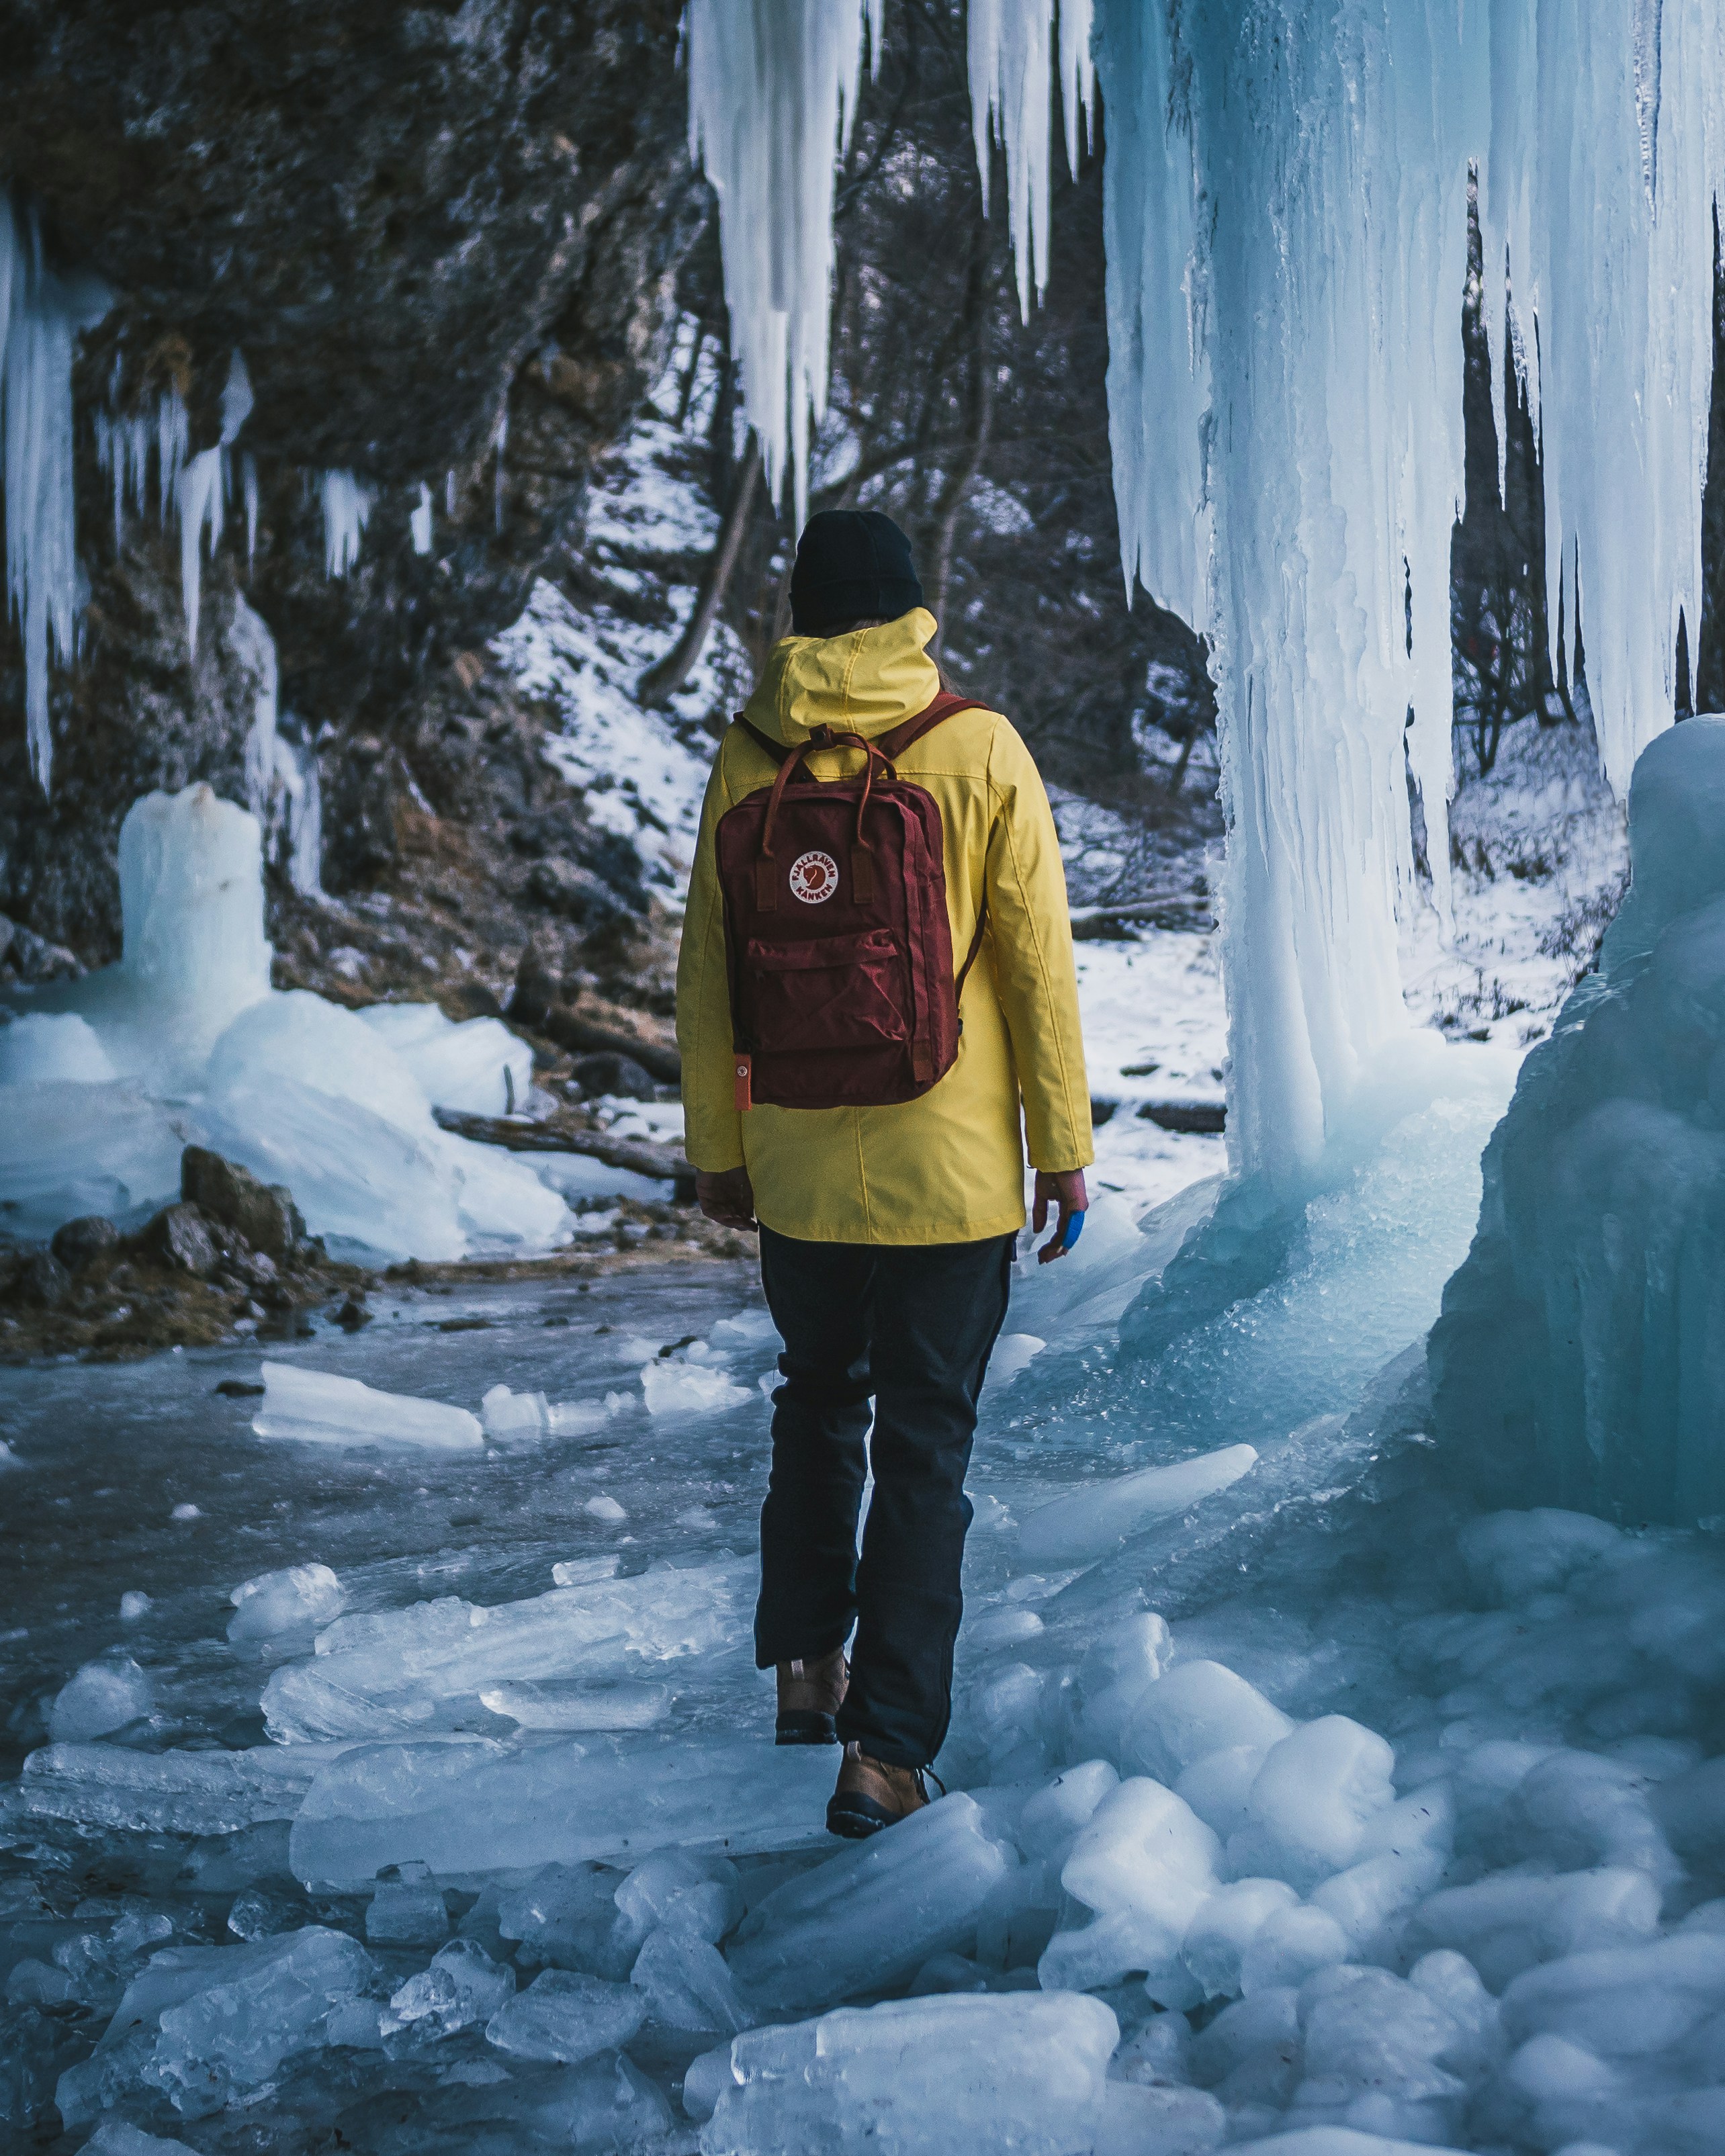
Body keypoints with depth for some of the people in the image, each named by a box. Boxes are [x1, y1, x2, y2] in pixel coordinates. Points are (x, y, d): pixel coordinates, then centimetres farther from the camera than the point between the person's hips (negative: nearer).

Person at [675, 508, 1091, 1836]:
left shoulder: (747, 763, -2)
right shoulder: (980, 753, -9)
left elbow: (708, 975, 3)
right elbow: (1038, 966, -7)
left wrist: (717, 1149, 14)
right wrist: (1064, 1148, 2)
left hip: (799, 1173, 3)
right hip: (951, 1174, -2)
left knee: (817, 1402, 25)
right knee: (924, 1445, 4)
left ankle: (805, 1661, 27)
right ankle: (886, 1749, 1)